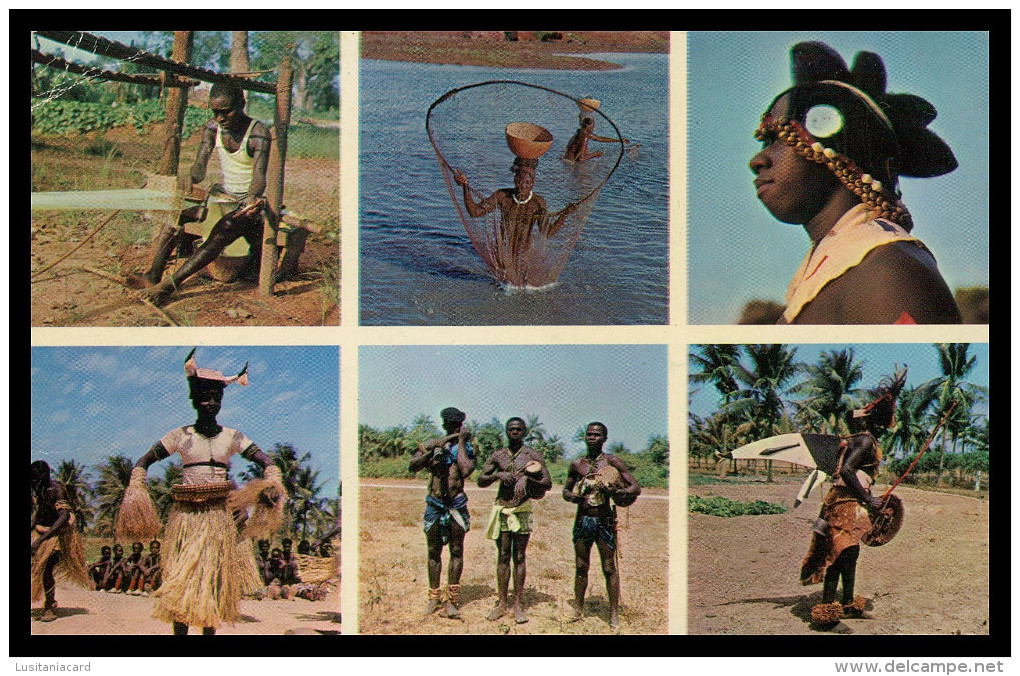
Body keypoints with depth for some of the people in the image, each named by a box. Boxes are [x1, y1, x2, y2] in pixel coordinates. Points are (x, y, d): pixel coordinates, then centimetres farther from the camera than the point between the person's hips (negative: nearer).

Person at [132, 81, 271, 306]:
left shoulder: (258, 132, -15)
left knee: (222, 232, -33)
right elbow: (200, 163, -5)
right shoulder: (213, 128, 2)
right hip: (223, 195, 6)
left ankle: (171, 284, -40)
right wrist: (192, 179, -29)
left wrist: (253, 197, -46)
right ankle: (153, 276, -26)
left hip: (248, 203, -6)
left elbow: (259, 176, -24)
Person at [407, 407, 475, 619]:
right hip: (434, 504, 1)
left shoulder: (465, 447, 4)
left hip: (456, 505, -1)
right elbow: (412, 466, -5)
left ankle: (451, 599, 5)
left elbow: (466, 471, -14)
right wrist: (432, 452, -19)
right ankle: (434, 597, 16)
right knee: (434, 552, 7)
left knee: (456, 552, 0)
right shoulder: (432, 444, 5)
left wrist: (461, 442, -9)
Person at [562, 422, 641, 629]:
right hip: (582, 520, 4)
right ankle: (578, 608, 22)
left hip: (605, 521, -4)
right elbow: (566, 491, 19)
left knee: (610, 568, -1)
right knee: (581, 566, 10)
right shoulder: (577, 464, 8)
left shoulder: (611, 462, -3)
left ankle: (614, 614, 5)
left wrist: (618, 492, -26)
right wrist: (573, 497, -5)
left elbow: (635, 487, -6)